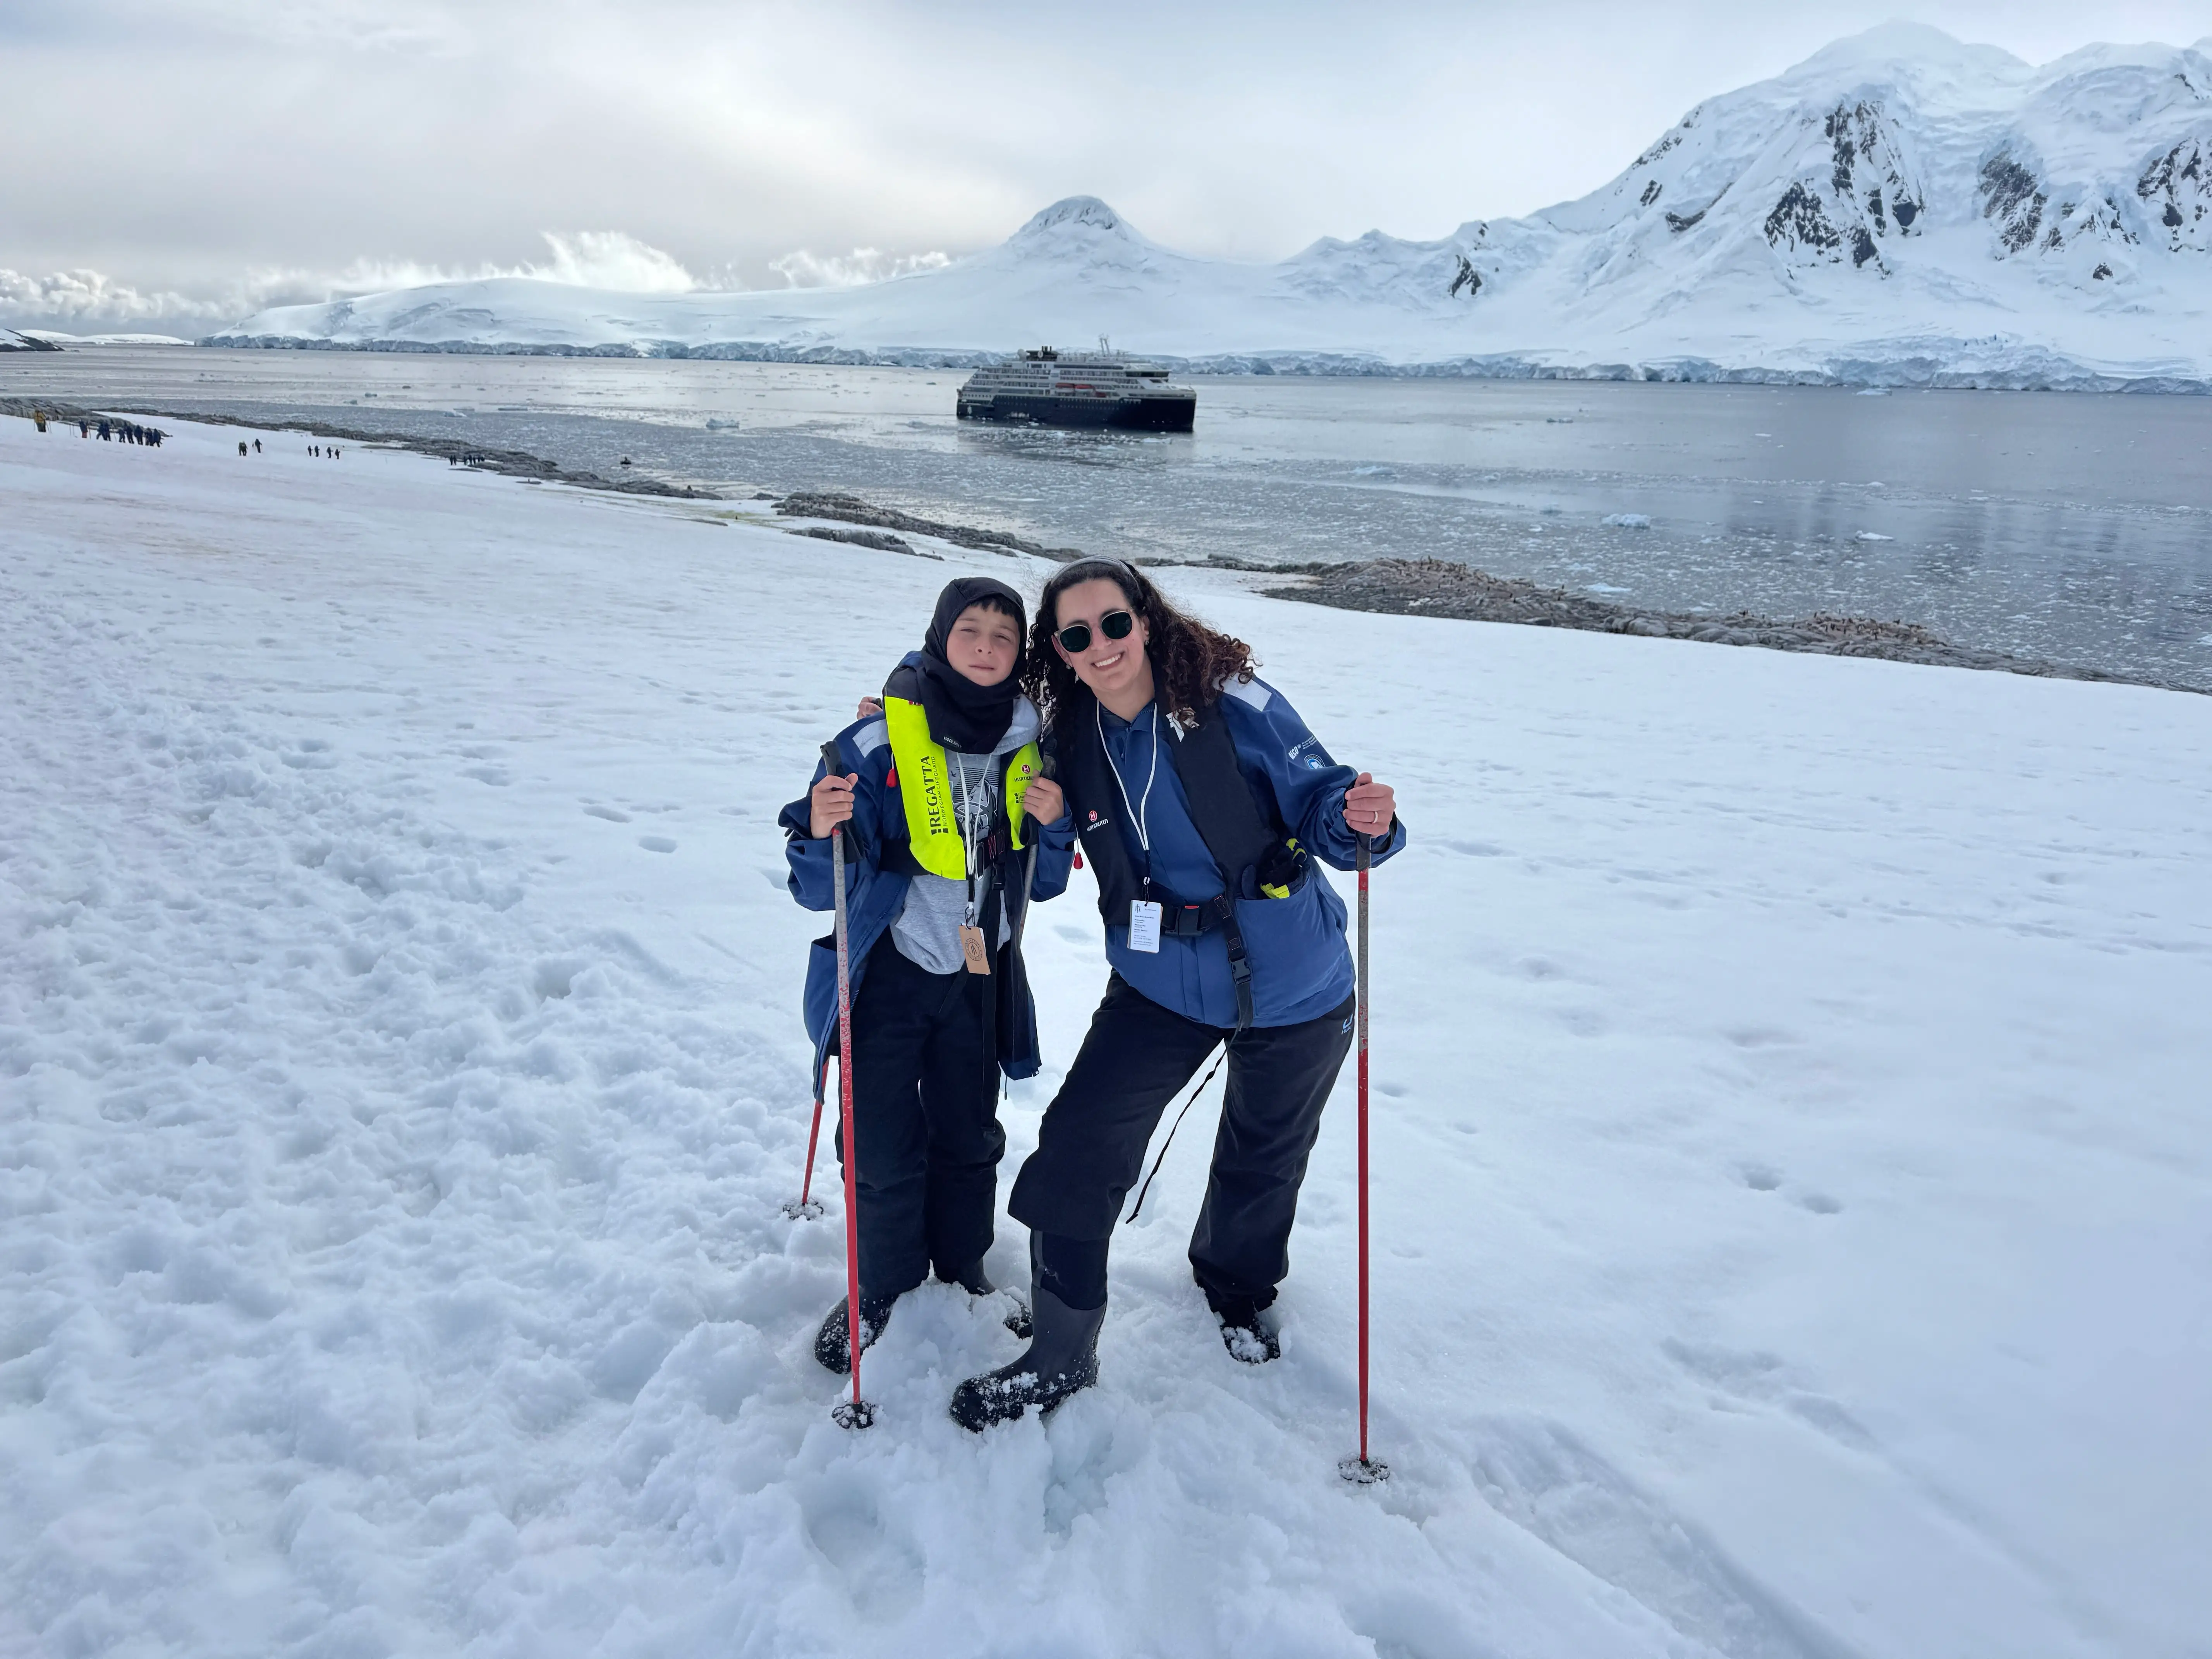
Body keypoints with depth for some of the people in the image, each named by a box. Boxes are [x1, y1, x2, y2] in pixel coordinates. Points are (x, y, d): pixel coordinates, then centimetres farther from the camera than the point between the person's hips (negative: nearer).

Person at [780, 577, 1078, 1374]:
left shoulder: (1029, 753, -2)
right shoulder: (878, 741, -15)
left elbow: (1041, 886, 7)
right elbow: (822, 887, -15)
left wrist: (1052, 826, -12)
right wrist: (822, 835, -36)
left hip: (978, 979, 4)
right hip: (885, 977, -3)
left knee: (969, 1140, 16)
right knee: (883, 1149, 2)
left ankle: (963, 1271, 38)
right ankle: (882, 1287, 27)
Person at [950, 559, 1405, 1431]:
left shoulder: (1234, 706, -16)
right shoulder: (1073, 745, -5)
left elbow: (1318, 796, -13)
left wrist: (1361, 817, -35)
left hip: (1292, 987, -2)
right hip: (1162, 989, 2)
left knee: (1263, 1159, 18)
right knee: (1077, 1148, -11)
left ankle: (1238, 1285, 52)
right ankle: (1059, 1357, 10)